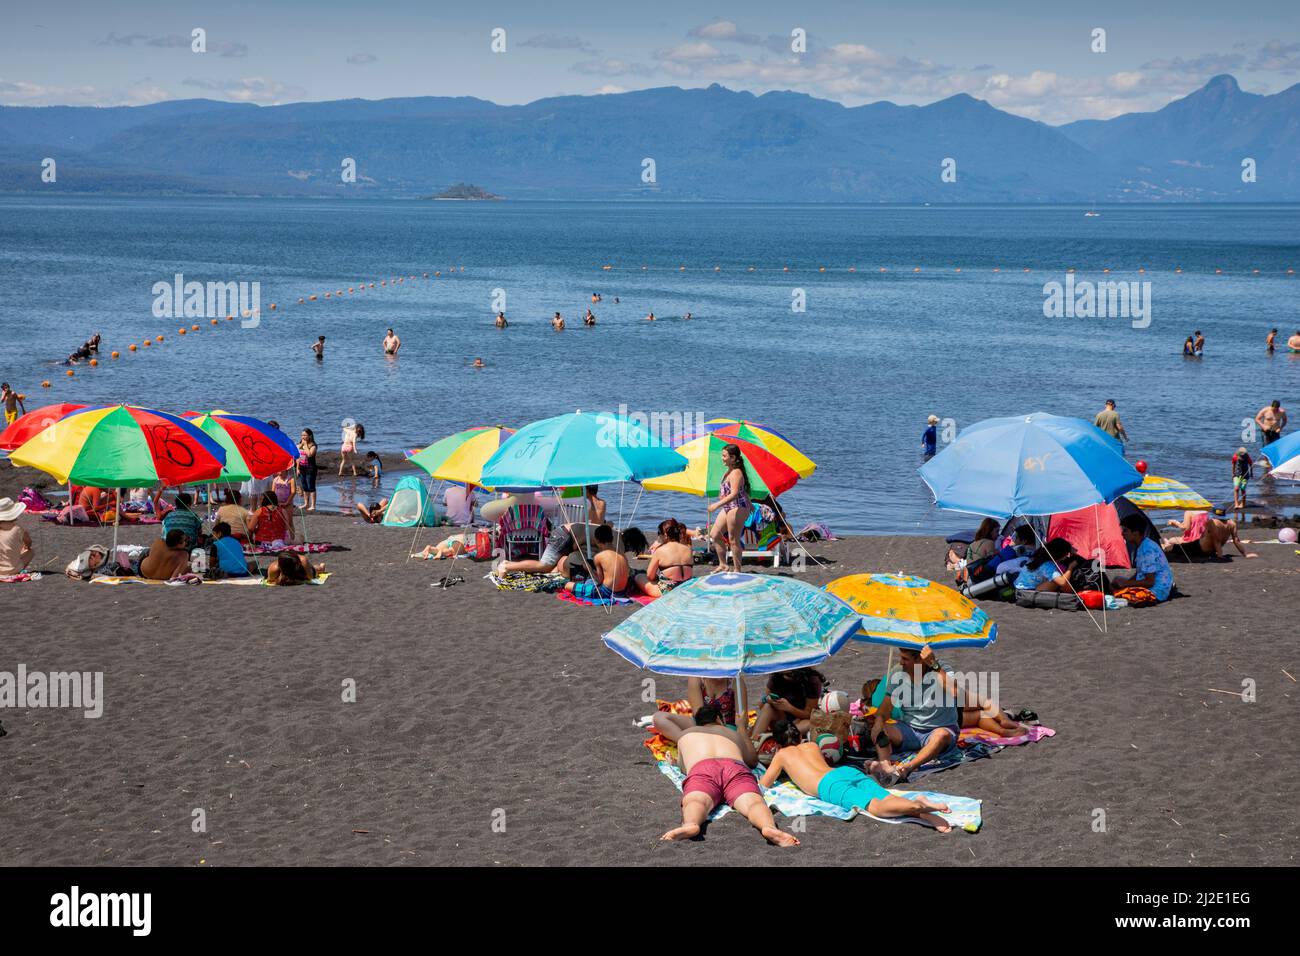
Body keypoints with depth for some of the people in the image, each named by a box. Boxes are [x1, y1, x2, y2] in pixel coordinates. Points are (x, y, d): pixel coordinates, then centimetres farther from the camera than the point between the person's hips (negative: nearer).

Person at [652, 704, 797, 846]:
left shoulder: (686, 733, 42)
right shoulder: (737, 735, 42)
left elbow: (659, 718, 59)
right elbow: (753, 761, 56)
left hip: (701, 770, 0)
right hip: (737, 767, 1)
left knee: (695, 802, -30)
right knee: (753, 802, -26)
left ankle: (690, 825, -66)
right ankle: (770, 827, -61)